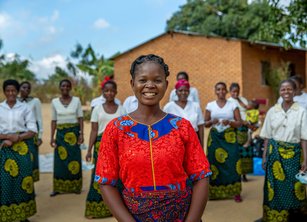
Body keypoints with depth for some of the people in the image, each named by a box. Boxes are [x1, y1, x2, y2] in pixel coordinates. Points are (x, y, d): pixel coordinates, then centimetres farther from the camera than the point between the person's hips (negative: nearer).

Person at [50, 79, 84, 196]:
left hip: (74, 132, -1)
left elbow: (80, 118, 1)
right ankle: (58, 187, 11)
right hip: (60, 133, 1)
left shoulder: (76, 100, 1)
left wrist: (81, 133, -7)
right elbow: (54, 120, 7)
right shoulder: (54, 101, 5)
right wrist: (52, 137, 2)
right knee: (60, 160, 2)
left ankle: (75, 186, 14)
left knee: (74, 159, 2)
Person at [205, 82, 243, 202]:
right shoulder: (210, 105, 6)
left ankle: (235, 192, 0)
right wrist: (212, 122, -14)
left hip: (229, 137, -1)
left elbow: (239, 123, 1)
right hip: (215, 137, 1)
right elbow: (205, 123, 7)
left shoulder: (233, 105, 4)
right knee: (215, 162, -2)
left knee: (232, 163, -7)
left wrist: (230, 122, -17)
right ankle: (214, 192, 10)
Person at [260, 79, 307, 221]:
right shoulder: (272, 111, 4)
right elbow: (267, 136, 8)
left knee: (293, 188, 1)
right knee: (275, 187, 5)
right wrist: (264, 156, 6)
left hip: (293, 153, -1)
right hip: (275, 153, 2)